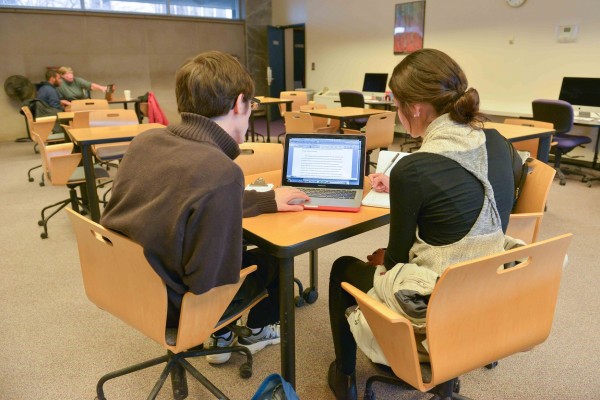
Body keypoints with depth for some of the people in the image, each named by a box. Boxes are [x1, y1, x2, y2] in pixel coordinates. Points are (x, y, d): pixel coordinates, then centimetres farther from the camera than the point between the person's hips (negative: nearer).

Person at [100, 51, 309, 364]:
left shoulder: (145, 141, -7)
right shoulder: (220, 173, -33)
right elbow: (212, 285, -27)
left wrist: (266, 200, 18)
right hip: (170, 307, -7)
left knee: (242, 249, 27)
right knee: (275, 257, 16)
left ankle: (221, 337, 40)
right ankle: (255, 331, 44)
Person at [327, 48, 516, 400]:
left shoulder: (412, 169, -24)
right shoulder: (498, 144, -4)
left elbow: (397, 255, -11)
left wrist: (381, 261, 12)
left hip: (436, 305, -7)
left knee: (343, 269, 20)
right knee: (385, 261, 32)